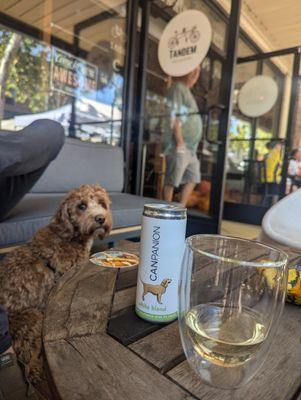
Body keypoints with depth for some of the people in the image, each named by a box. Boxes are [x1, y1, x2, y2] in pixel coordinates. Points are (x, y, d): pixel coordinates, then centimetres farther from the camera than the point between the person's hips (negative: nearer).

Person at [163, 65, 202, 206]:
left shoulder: (186, 90, 22)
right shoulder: (178, 88, -6)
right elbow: (174, 117, -16)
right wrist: (180, 143, -21)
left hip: (190, 146, 10)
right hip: (179, 146, -10)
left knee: (192, 179, 12)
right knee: (171, 181, -4)